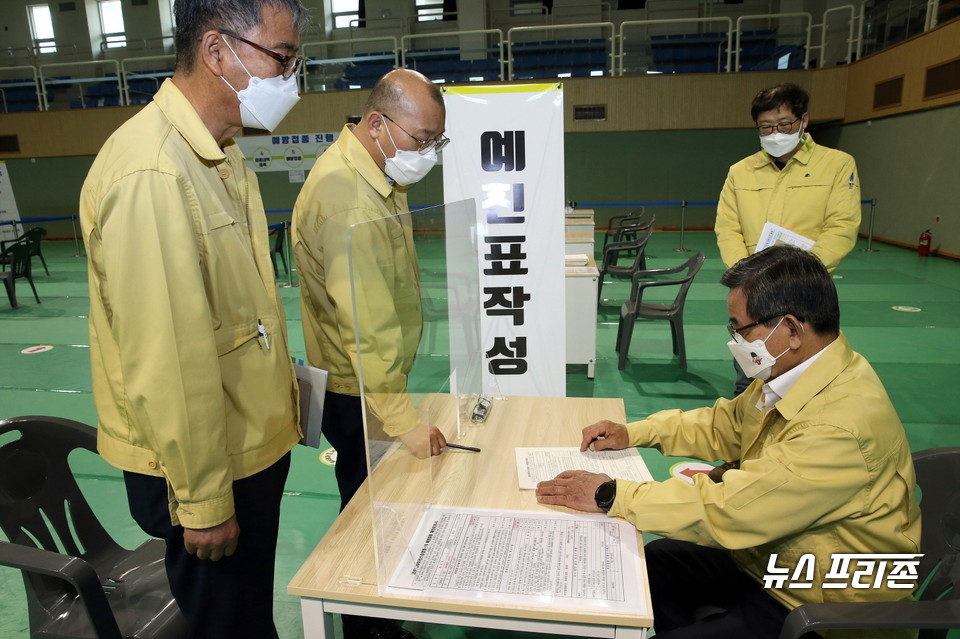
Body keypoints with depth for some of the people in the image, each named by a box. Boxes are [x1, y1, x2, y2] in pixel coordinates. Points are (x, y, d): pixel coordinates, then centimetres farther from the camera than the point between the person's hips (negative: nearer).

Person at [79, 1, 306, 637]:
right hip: (207, 467, -8)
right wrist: (201, 500, -17)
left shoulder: (222, 156, 7)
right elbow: (163, 360, -25)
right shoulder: (151, 174, -25)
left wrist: (283, 380, 16)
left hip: (254, 444, 8)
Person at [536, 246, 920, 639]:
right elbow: (725, 426, 10)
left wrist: (610, 495, -25)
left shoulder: (843, 423, -33)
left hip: (820, 605, -8)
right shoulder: (794, 375, -6)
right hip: (767, 553, 8)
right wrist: (634, 433, 1)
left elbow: (728, 508, -32)